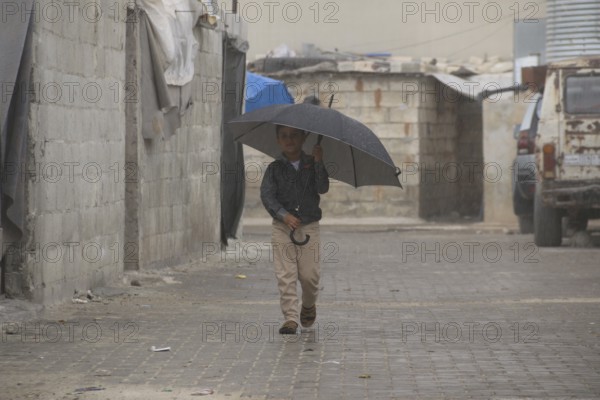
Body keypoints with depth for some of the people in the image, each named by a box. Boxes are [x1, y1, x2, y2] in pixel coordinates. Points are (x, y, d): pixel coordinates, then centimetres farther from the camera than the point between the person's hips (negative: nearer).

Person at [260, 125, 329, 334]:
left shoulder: (311, 164, 6)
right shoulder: (275, 168, 4)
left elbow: (322, 188, -8)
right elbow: (267, 195, -6)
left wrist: (318, 162, -19)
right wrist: (284, 215, -19)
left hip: (309, 227, 0)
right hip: (282, 227, 0)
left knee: (309, 274, -2)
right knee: (286, 275, -8)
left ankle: (309, 305, 27)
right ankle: (290, 318, -5)